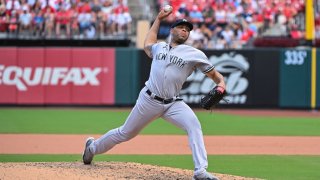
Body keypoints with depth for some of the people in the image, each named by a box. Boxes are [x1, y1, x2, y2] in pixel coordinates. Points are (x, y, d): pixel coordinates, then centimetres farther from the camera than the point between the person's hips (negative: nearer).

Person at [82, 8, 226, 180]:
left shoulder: (195, 54, 2)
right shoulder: (159, 47, 12)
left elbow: (214, 74, 2)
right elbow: (148, 43, 37)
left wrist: (221, 84, -21)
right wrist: (158, 19, 36)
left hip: (173, 104, -1)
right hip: (149, 100, 1)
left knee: (194, 125, -26)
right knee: (126, 133, 13)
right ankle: (93, 147, 38)